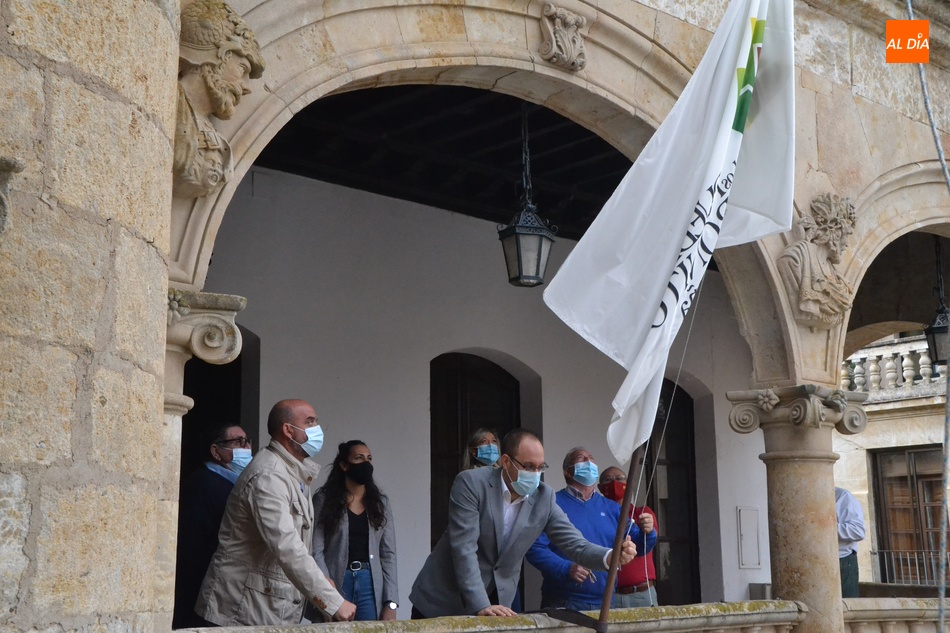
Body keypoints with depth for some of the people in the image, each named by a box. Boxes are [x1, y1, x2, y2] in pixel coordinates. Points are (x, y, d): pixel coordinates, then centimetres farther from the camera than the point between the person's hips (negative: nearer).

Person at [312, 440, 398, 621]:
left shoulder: (380, 503, 9)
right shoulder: (324, 500, -1)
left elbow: (388, 554, 6)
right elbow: (316, 551, -6)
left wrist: (390, 603, -2)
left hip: (370, 586, 3)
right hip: (335, 585, -3)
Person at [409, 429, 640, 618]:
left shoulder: (544, 497, -4)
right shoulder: (471, 483, -17)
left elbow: (575, 545, -7)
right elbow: (464, 548, -23)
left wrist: (612, 556, -27)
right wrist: (480, 606, -30)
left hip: (496, 605, 3)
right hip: (444, 600, -3)